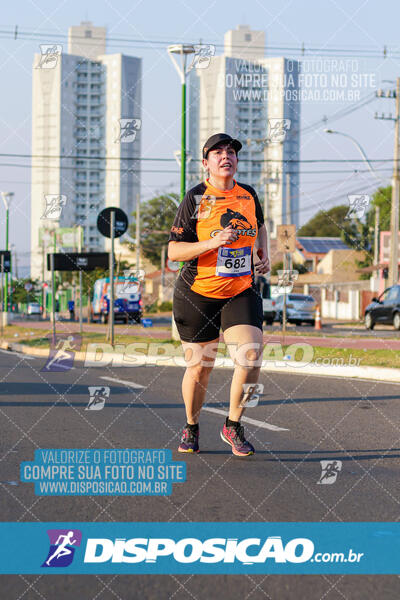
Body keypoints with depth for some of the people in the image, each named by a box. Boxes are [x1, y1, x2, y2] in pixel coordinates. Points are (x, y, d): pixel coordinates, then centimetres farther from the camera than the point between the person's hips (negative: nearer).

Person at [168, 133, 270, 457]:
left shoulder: (248, 195, 4)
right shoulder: (195, 199, -8)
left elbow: (259, 225, 28)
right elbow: (173, 251, -12)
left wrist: (263, 254, 11)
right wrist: (212, 243, -25)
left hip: (241, 292, 3)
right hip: (198, 293, -3)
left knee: (251, 356, -16)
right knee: (199, 367, 5)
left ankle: (233, 426, 4)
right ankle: (191, 427, 31)